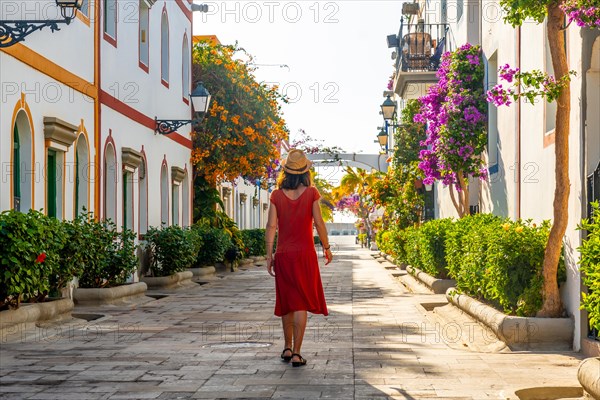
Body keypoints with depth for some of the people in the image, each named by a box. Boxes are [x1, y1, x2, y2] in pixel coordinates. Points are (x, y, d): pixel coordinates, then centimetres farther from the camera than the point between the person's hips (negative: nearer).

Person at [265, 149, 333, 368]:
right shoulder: (311, 193, -4)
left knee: (287, 301, 17)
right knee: (301, 303, 0)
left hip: (283, 255, 2)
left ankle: (287, 348, 26)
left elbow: (271, 226, -3)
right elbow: (319, 222, -4)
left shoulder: (277, 195, -1)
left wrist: (269, 255, 1)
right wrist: (326, 248, 8)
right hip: (305, 254, -2)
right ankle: (296, 353, -4)